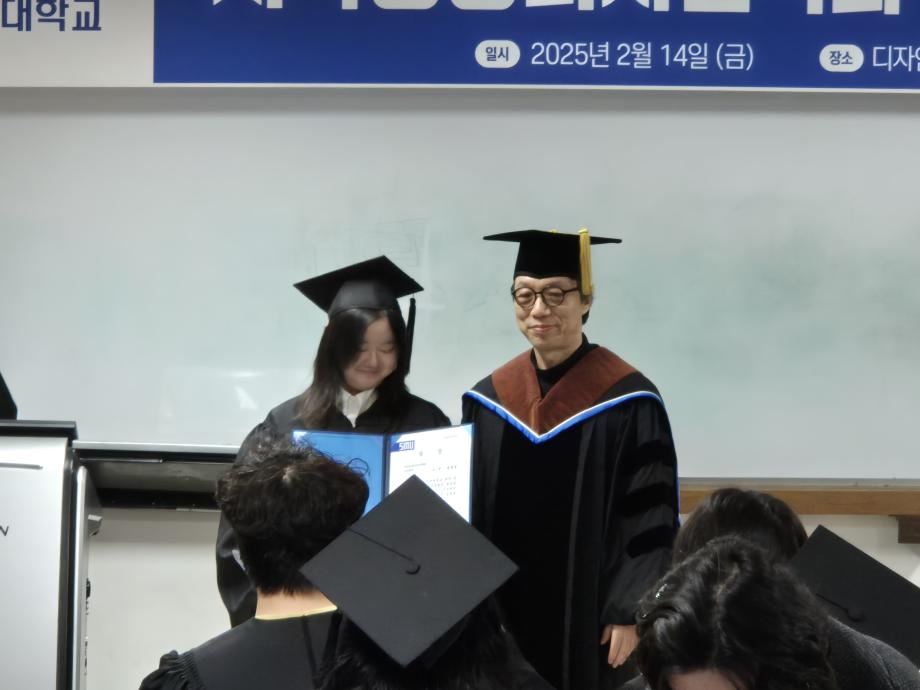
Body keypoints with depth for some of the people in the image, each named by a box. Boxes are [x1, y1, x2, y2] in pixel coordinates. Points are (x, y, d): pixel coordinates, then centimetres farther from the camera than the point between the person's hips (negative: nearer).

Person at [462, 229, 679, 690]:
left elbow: (651, 521, -9)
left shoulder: (628, 402, -9)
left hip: (588, 617, -4)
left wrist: (629, 613, -14)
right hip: (502, 615, 4)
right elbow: (466, 511, 10)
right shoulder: (488, 400, 5)